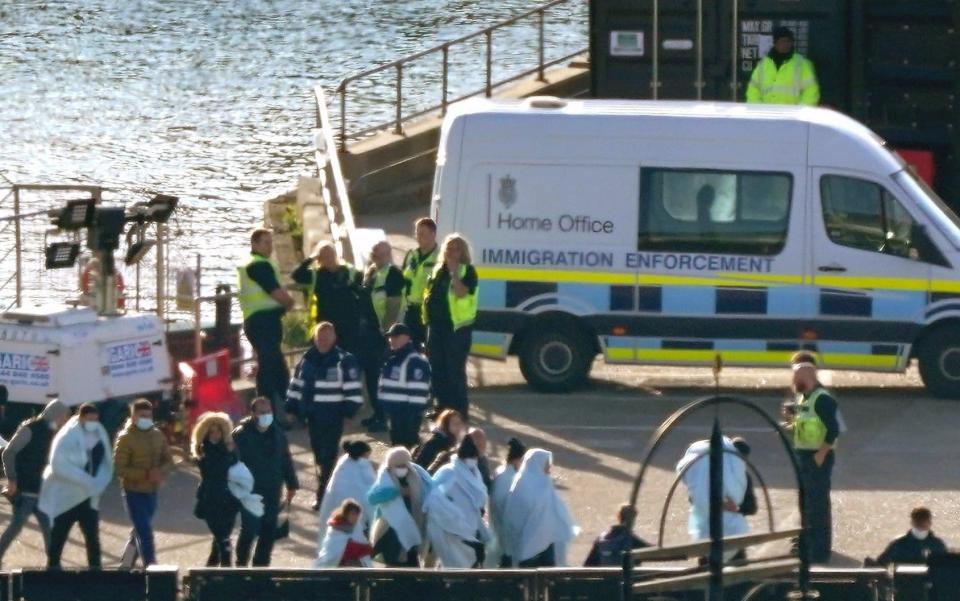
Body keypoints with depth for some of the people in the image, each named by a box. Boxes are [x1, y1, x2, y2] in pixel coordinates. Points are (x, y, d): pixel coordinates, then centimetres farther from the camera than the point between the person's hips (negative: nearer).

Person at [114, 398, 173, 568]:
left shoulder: (157, 436, 6)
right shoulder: (126, 438, -12)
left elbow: (168, 461, 10)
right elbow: (120, 469, -16)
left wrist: (160, 472, -13)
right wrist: (146, 474, -25)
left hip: (151, 491, 6)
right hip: (133, 492, -6)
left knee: (140, 530, 17)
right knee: (144, 532, -11)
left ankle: (126, 564, 32)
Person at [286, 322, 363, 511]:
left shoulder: (344, 361, -8)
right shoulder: (307, 359, 9)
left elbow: (353, 389, -9)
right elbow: (296, 386, 17)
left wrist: (349, 412, -14)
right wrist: (291, 409, 14)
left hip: (332, 416, -6)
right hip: (312, 415, 6)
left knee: (328, 455, -8)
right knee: (318, 453, 14)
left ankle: (323, 495, -7)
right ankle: (325, 490, 27)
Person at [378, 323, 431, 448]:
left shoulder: (415, 361, -15)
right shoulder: (392, 358, 15)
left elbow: (418, 392, -20)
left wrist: (413, 415, -23)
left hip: (408, 413, -10)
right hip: (394, 411, 10)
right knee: (396, 444, 15)